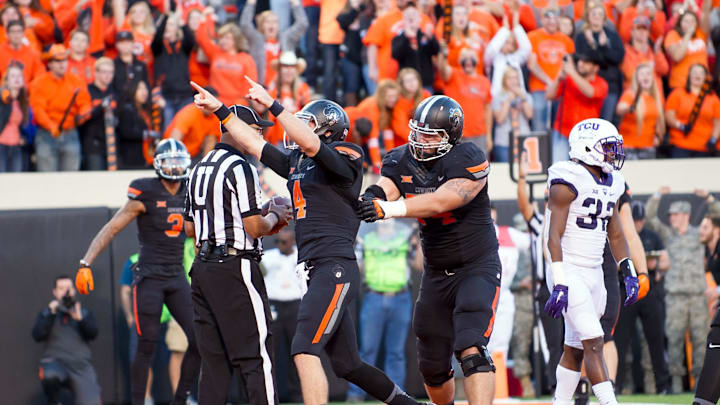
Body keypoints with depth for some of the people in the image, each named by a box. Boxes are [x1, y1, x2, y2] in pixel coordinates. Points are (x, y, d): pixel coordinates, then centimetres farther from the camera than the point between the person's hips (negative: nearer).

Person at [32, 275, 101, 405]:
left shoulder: (84, 313, 17)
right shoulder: (46, 314, 14)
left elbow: (93, 334, 0)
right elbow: (37, 336, -2)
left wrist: (80, 319, -17)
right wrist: (51, 314, -10)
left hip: (81, 365, 1)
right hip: (55, 361, -1)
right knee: (49, 375, -38)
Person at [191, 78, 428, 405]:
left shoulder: (345, 158, -5)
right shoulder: (296, 163, 19)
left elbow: (310, 144, -22)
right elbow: (253, 144, 24)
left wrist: (272, 104, -25)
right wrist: (219, 110, 21)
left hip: (336, 269, -9)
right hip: (314, 271, 9)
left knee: (305, 350, -20)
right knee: (346, 365, 14)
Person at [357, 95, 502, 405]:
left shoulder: (469, 161, -19)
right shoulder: (402, 161, 0)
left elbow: (439, 202, -32)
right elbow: (384, 193, -12)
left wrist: (388, 208, -42)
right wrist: (372, 199, -38)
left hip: (477, 268, -6)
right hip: (436, 273, 6)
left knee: (471, 350, -24)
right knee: (433, 365, 12)